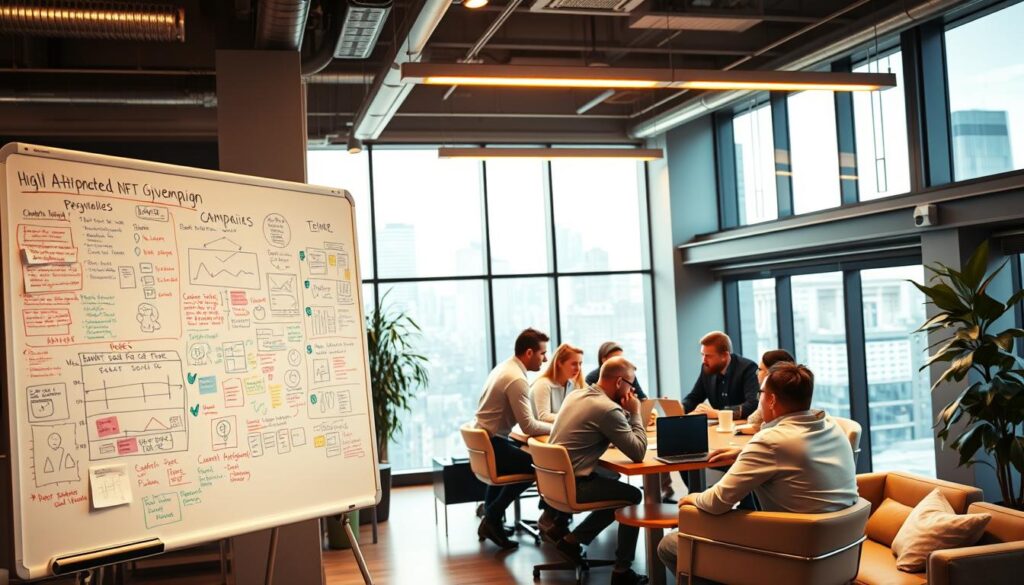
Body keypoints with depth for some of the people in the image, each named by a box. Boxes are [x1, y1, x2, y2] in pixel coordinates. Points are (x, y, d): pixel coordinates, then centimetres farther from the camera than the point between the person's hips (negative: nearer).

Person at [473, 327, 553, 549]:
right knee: (534, 466, -1)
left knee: (523, 459, 27)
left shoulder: (505, 367, 9)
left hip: (483, 440, 10)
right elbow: (528, 426, -22)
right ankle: (492, 517, 7)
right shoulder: (517, 379, -21)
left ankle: (490, 517, 28)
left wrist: (551, 425, 6)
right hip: (492, 444, -10)